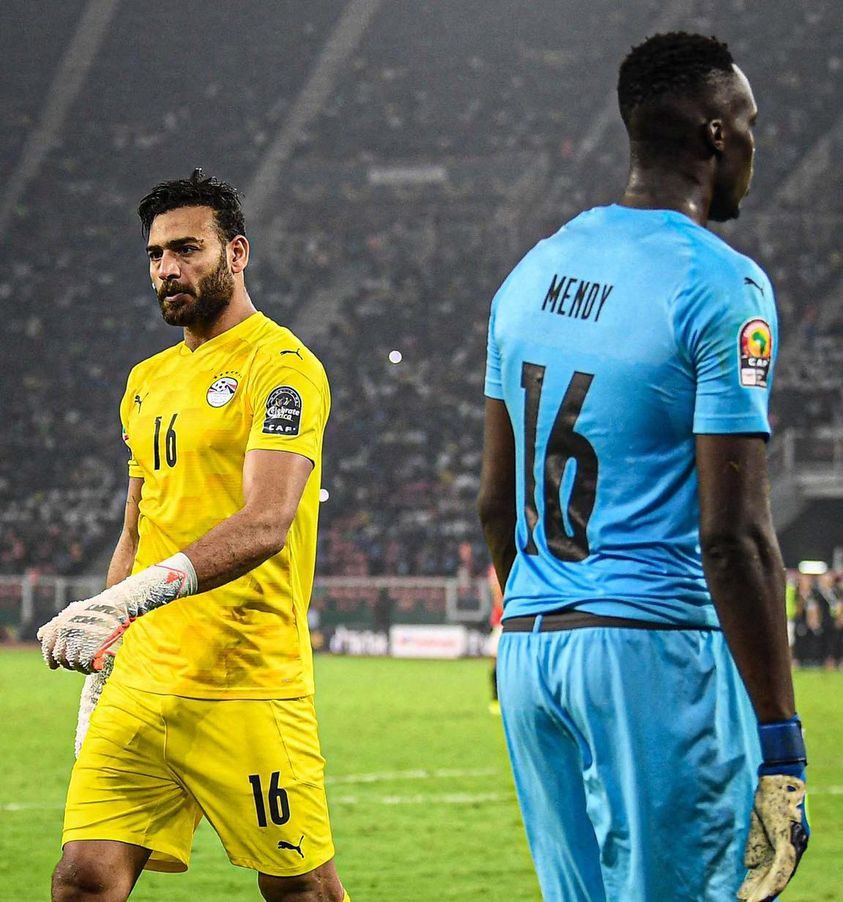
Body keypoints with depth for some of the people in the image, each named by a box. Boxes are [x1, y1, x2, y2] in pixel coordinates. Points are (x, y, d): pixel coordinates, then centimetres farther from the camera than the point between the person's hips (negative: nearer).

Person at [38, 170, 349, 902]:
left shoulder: (281, 367, -7)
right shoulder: (148, 381, 18)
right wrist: (104, 639, 17)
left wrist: (137, 594, -30)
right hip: (143, 681, 7)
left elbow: (265, 524, -20)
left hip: (246, 689, -7)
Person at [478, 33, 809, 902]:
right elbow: (732, 535, -16)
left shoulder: (534, 271, 12)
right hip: (659, 648, -7)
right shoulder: (721, 287, -11)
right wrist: (779, 745, -15)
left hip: (531, 647, 8)